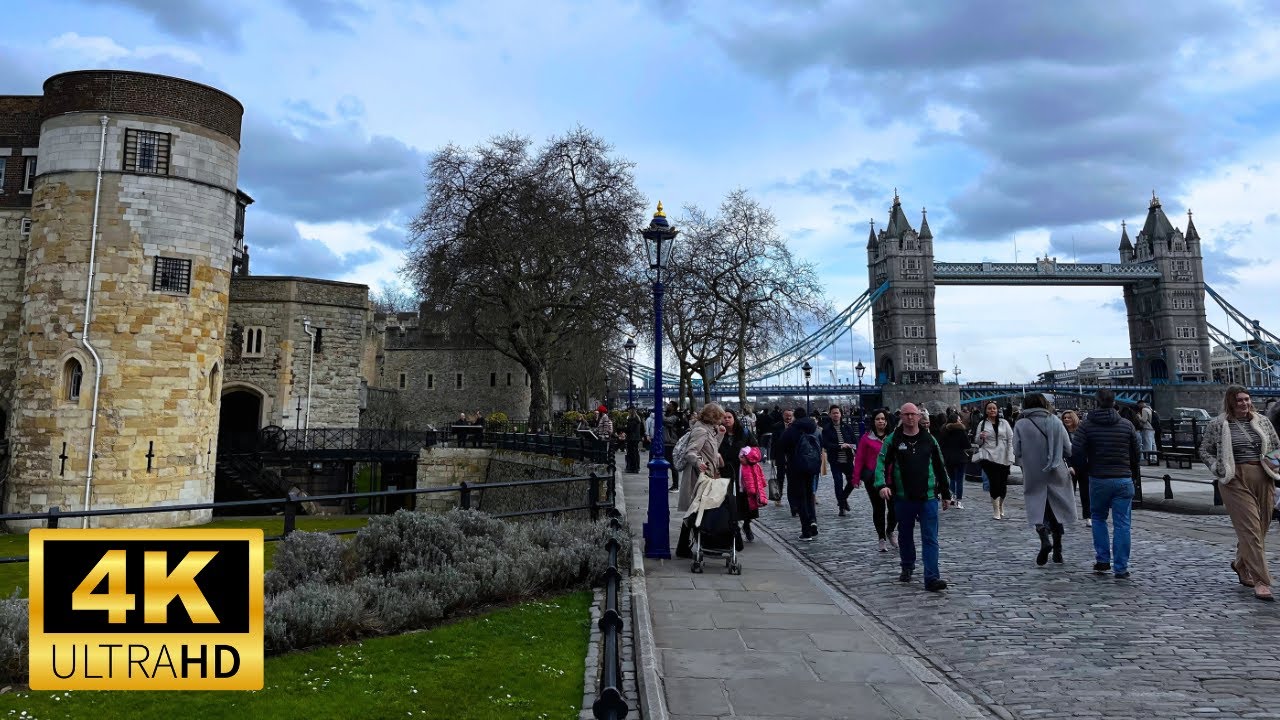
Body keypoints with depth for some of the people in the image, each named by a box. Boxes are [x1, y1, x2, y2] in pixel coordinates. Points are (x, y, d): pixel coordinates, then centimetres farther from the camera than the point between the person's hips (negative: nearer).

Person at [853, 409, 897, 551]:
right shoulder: (866, 438, -1)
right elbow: (859, 458, -1)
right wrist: (856, 478, -6)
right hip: (873, 478, -1)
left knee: (894, 507, -2)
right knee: (878, 508, 7)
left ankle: (890, 531, 27)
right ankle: (882, 539, 20)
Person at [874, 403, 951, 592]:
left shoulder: (929, 440, 6)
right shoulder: (892, 440, 0)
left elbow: (940, 467, 13)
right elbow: (881, 462, -7)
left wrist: (945, 494, 16)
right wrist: (882, 485, -24)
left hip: (928, 498, 0)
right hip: (903, 498, 0)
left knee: (930, 539, -5)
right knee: (905, 536, 16)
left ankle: (932, 578, -6)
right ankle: (907, 568, 35)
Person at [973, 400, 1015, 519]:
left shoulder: (1004, 422, 7)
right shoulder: (982, 424, 5)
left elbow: (1011, 439, 5)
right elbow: (978, 442, 9)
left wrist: (1010, 456, -4)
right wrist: (980, 437, -15)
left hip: (1003, 458, 1)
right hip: (989, 457, -1)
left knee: (1003, 484, 6)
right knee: (994, 483, -8)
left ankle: (1001, 505, 31)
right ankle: (996, 511, 1)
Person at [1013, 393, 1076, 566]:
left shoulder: (1020, 425, -8)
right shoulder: (1056, 421, -1)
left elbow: (1017, 452, -6)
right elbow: (1069, 449, 2)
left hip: (1034, 476, -3)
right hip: (1056, 475, 3)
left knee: (1038, 511, 4)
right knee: (1056, 510, 16)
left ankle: (1044, 540, -22)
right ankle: (1057, 550, 21)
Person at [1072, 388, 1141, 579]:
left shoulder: (1086, 425, -5)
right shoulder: (1127, 425, 1)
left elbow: (1076, 454, -12)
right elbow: (1136, 454, 6)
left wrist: (1086, 470, 6)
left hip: (1098, 479, -1)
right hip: (1123, 480, 1)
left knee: (1098, 518, 18)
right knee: (1122, 524, 3)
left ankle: (1103, 560, 15)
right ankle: (1121, 568, 4)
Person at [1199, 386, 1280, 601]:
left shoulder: (1262, 421, 10)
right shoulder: (1218, 424, 0)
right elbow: (1204, 450, 8)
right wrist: (1217, 469, -6)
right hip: (1236, 481, -4)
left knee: (1262, 527, 11)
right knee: (1250, 529, -9)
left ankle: (1241, 564, 36)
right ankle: (1261, 581, -9)